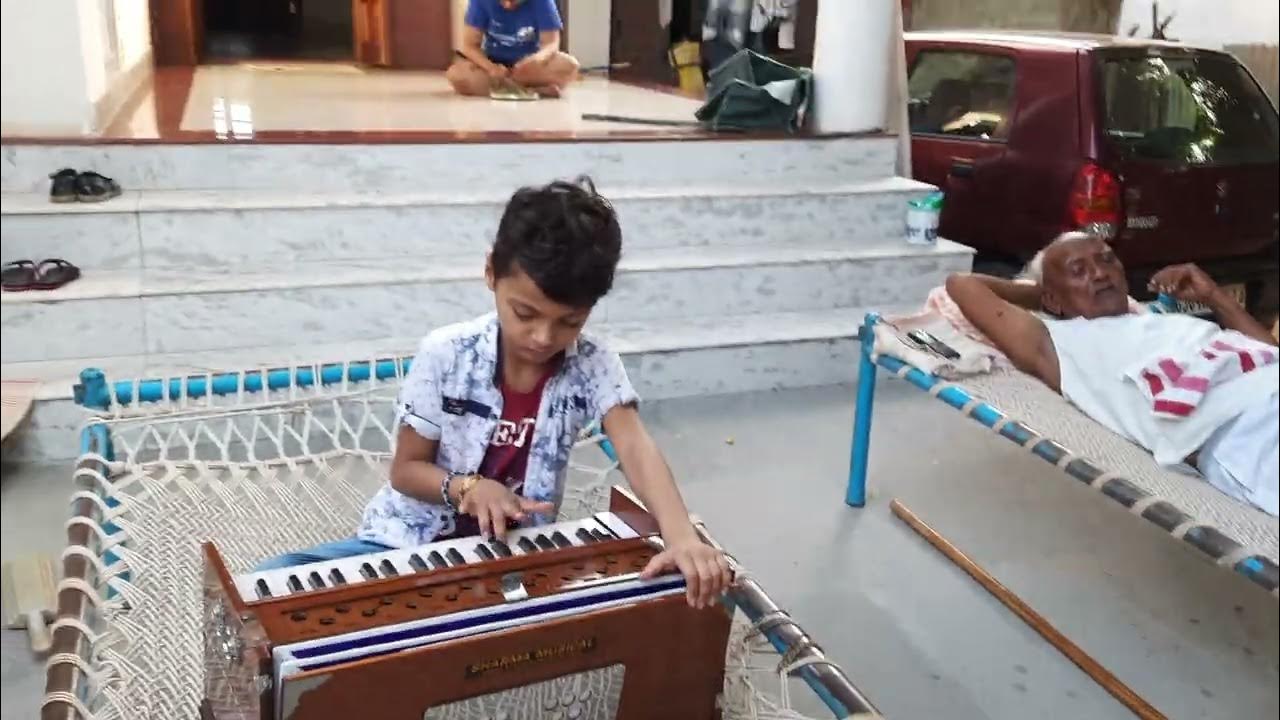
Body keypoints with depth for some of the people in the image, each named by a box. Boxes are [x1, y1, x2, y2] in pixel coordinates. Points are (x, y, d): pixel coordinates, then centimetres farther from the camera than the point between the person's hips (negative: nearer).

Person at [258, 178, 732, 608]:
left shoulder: (592, 367, -11)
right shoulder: (445, 355, -13)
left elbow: (636, 448, -26)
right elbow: (406, 470, -5)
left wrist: (680, 536, -45)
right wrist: (468, 486, -26)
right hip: (411, 541, -1)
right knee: (272, 585, -23)